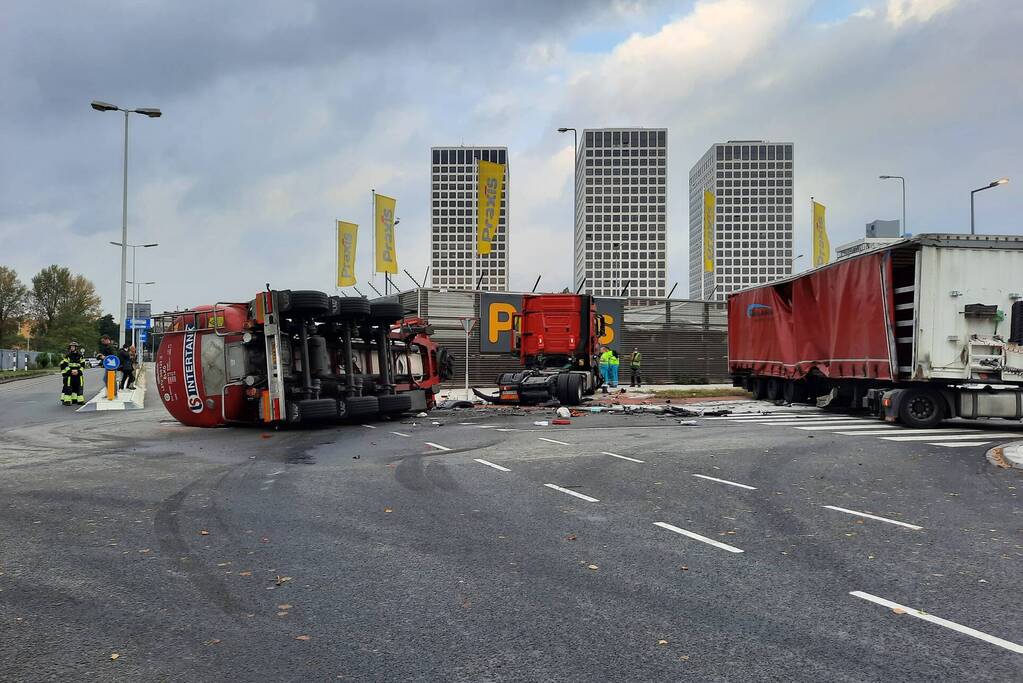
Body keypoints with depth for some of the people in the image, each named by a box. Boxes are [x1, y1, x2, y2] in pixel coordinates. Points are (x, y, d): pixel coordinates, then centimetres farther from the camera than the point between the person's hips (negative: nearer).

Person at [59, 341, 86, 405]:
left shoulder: (80, 356, 8)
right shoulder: (67, 356, -1)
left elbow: (83, 365, 7)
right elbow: (63, 365, -5)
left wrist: (78, 371, -9)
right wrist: (70, 371, -15)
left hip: (78, 374, 3)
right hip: (68, 375, -3)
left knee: (79, 387, 6)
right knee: (68, 388, -8)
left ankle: (80, 400, 13)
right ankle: (66, 400, -6)